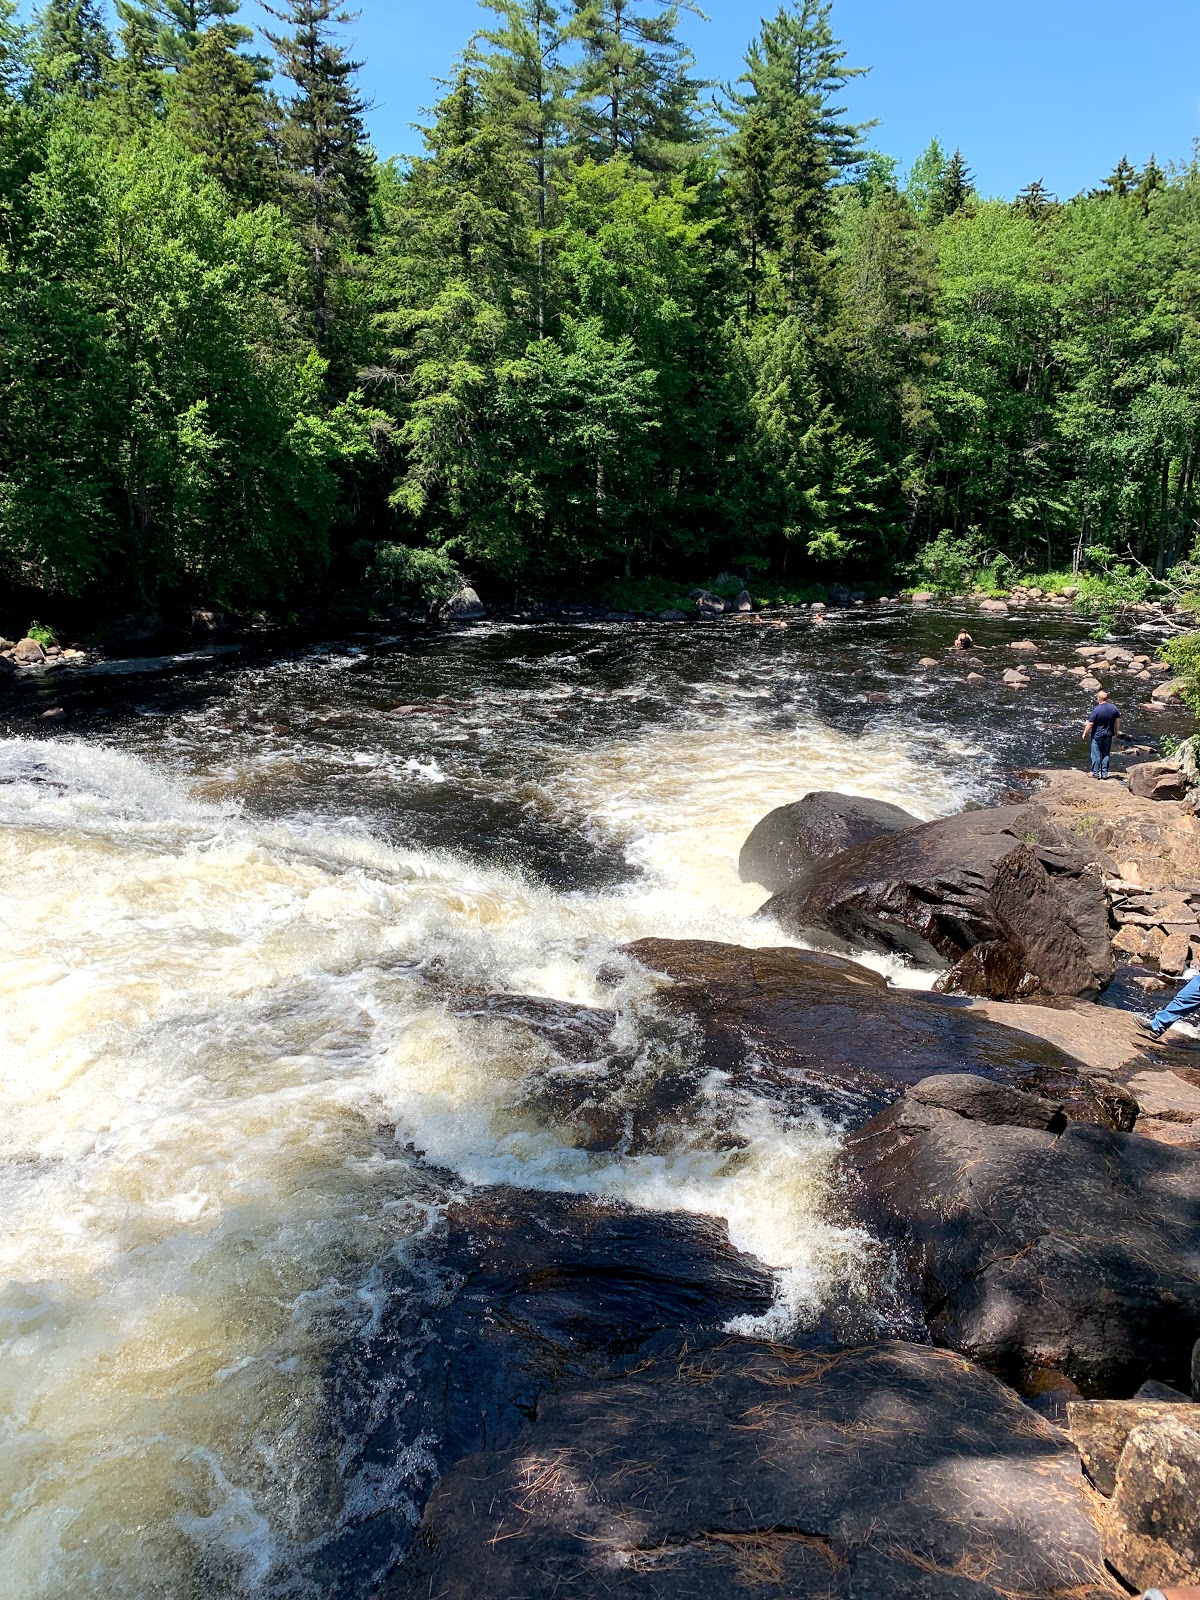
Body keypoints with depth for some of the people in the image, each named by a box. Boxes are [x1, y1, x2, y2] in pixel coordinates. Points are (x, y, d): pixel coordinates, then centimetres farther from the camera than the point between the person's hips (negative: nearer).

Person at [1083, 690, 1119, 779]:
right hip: (1108, 735, 5)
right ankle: (1104, 773, 17)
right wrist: (1117, 730, 24)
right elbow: (1118, 719, 10)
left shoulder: (1096, 709, -20)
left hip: (1097, 736, -5)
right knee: (1106, 754, 13)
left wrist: (1085, 733, -5)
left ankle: (1095, 773, 9)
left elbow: (1090, 724, -17)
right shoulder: (1113, 708, -3)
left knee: (1096, 755, 4)